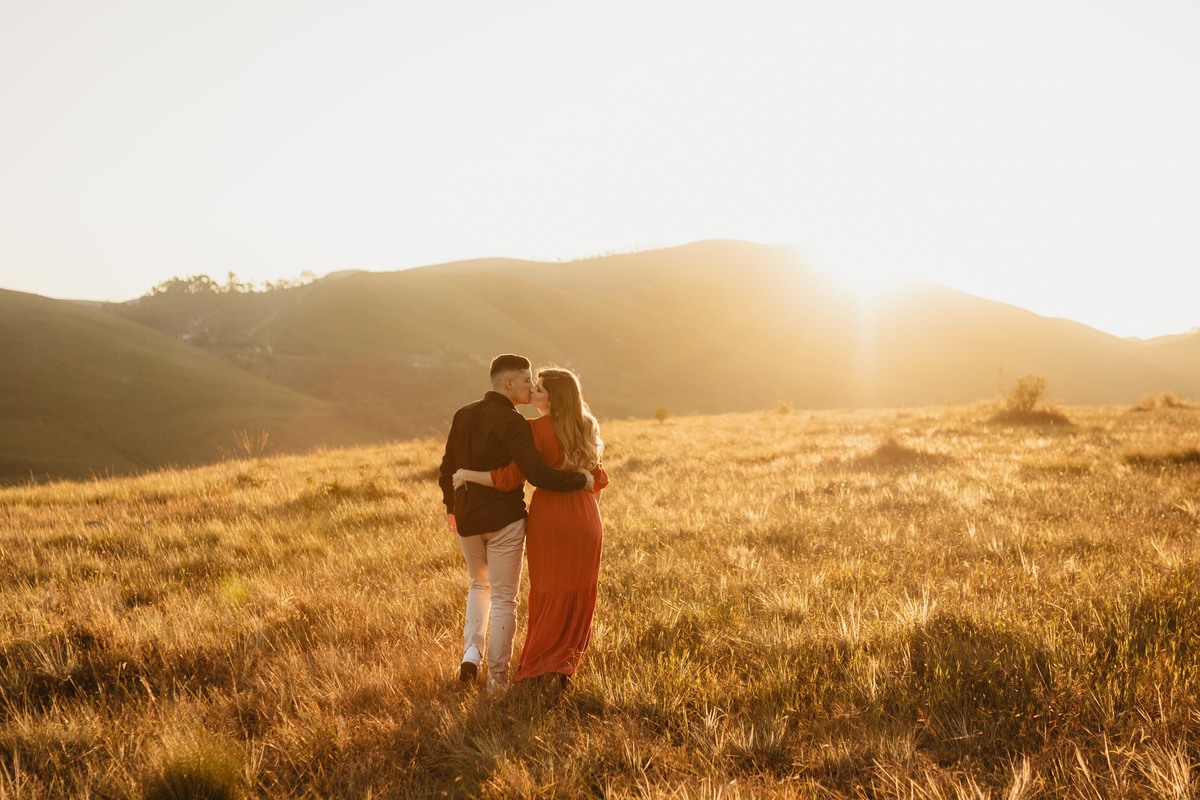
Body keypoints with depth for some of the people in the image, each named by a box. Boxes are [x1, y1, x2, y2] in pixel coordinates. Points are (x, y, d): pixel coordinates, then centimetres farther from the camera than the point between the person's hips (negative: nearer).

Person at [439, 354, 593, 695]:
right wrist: (581, 480, -12)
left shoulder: (463, 415, 4)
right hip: (504, 520, -6)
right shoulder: (512, 423, -16)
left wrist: (451, 507, 27)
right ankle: (497, 677, 10)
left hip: (467, 518, 6)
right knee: (503, 598, 6)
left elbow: (447, 468, 13)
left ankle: (472, 649, 11)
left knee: (479, 584, 28)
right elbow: (538, 474, -24)